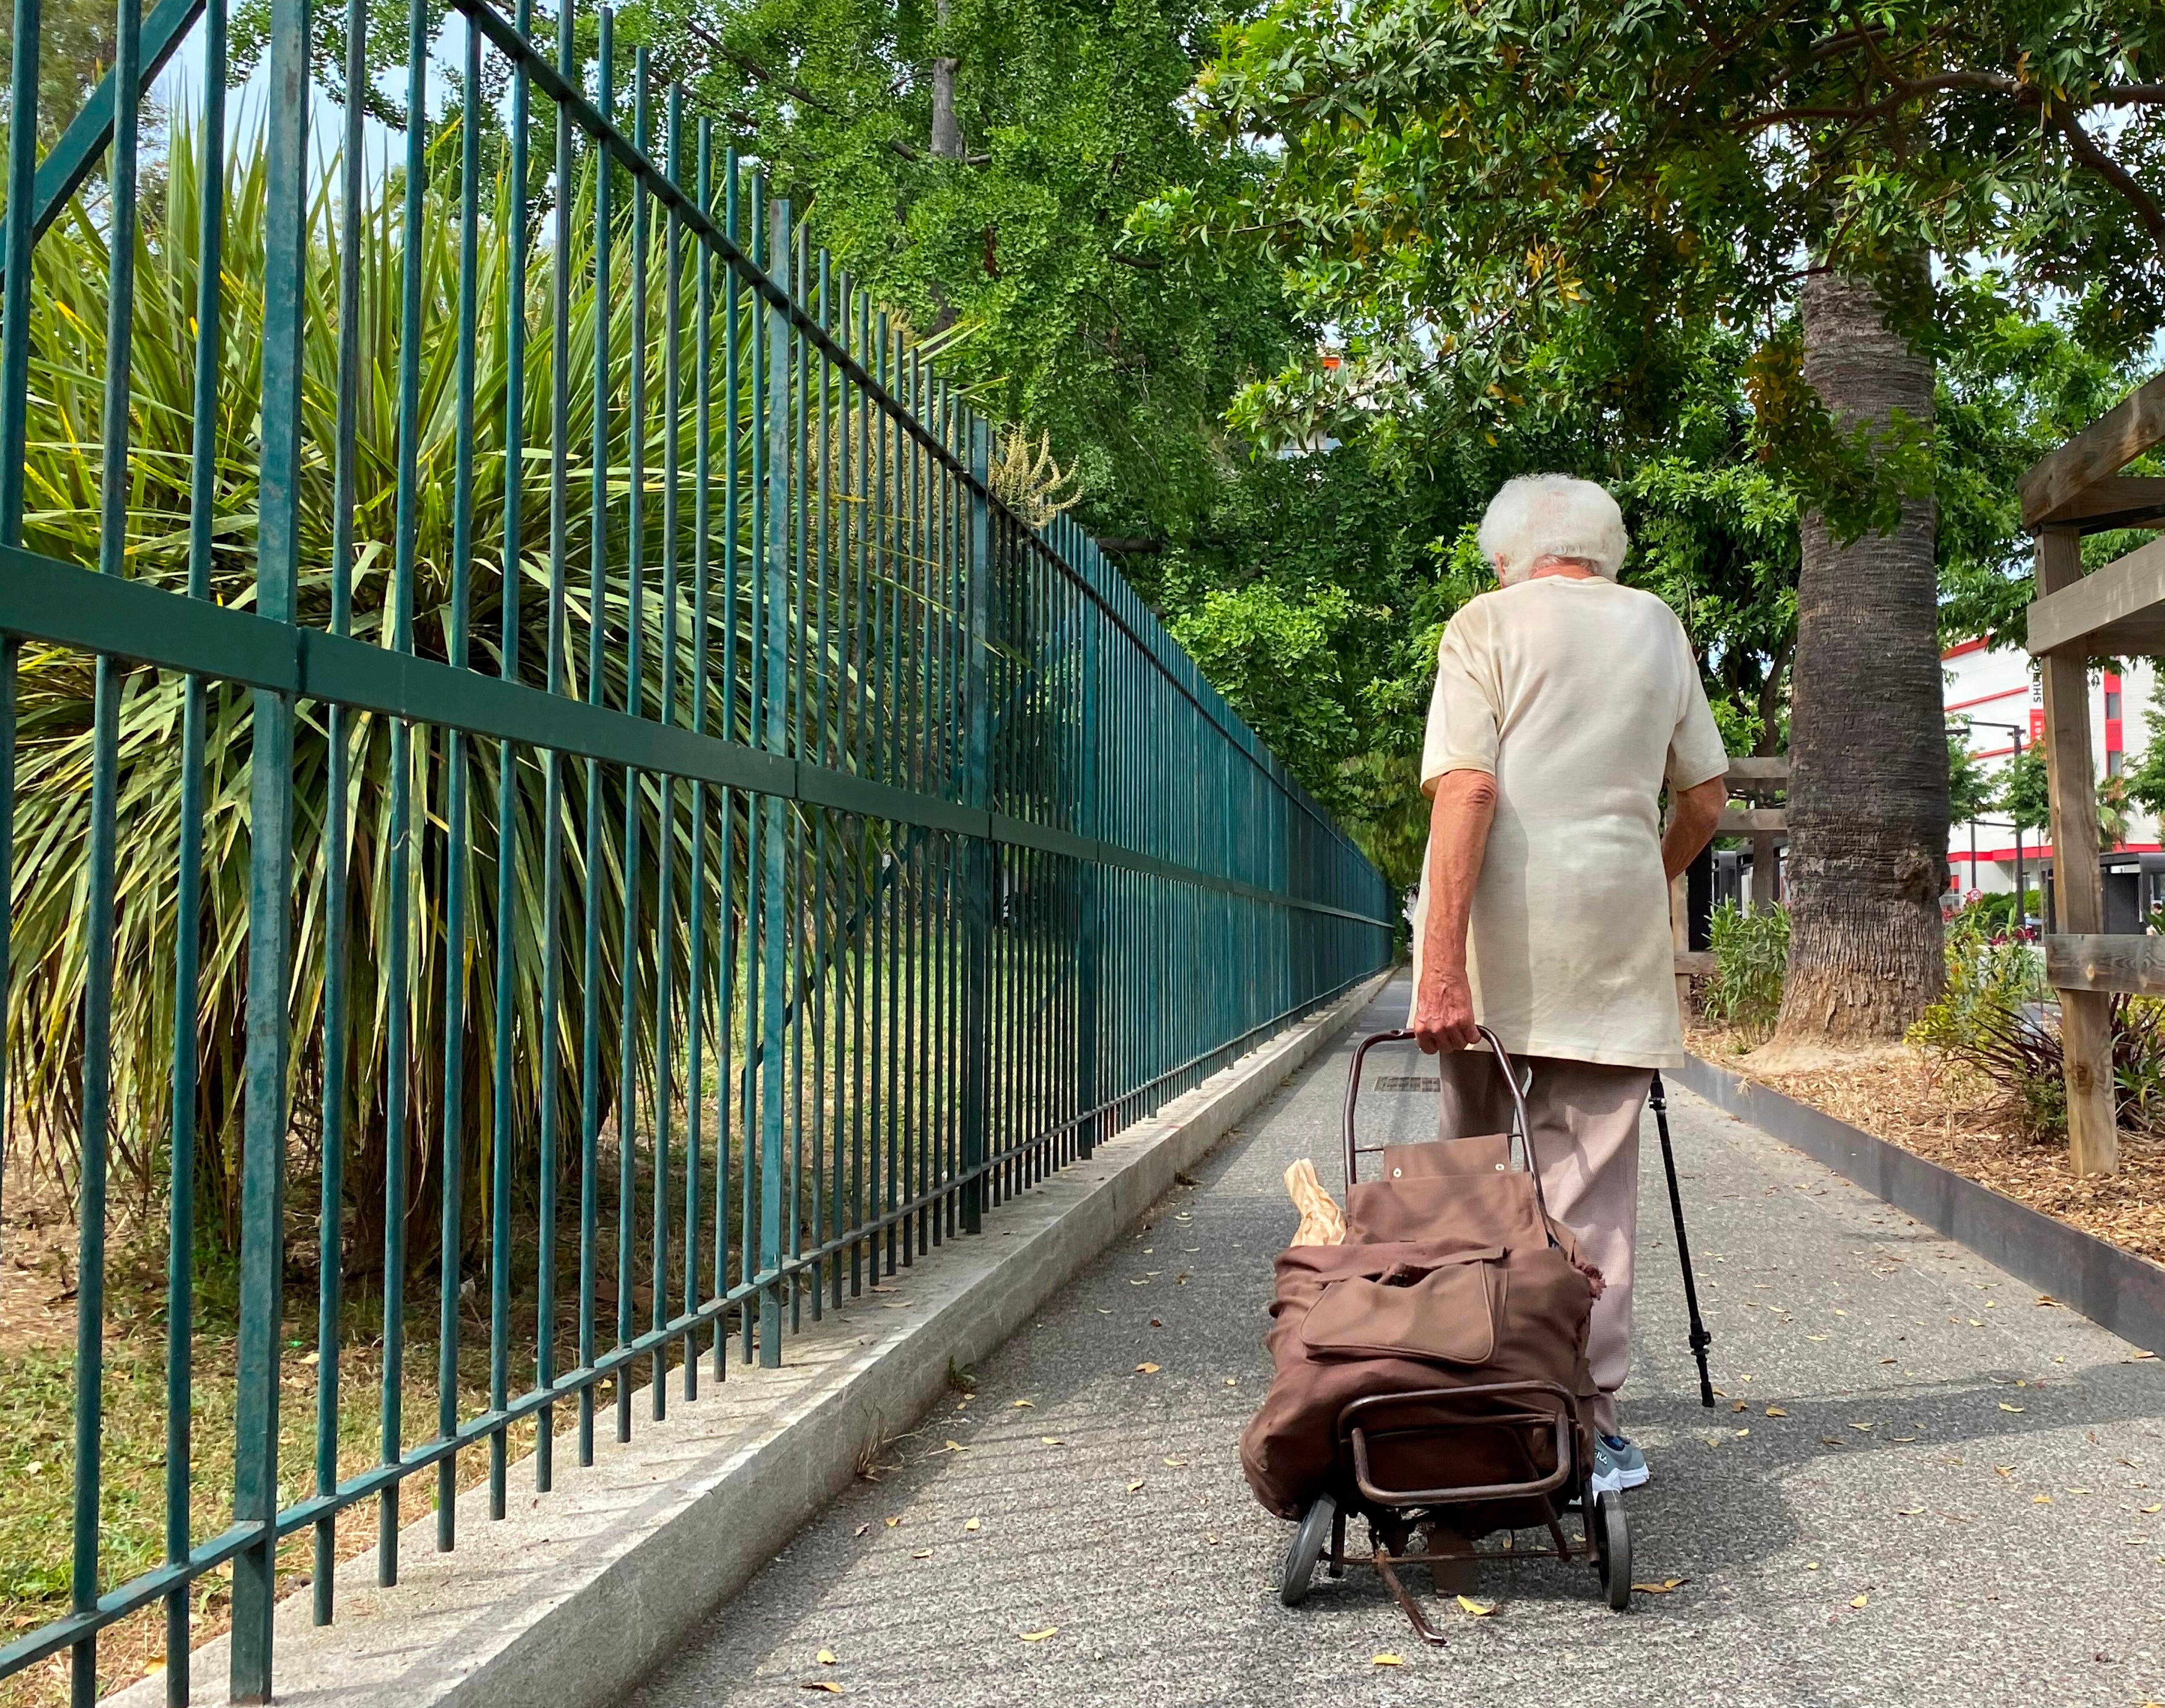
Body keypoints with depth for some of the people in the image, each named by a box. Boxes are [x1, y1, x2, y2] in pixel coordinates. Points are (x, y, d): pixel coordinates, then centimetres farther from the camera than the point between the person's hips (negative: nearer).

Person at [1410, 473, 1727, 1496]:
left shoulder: (1487, 624, 3)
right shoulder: (1656, 627, 14)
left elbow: (1465, 792, -10)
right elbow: (1705, 797, 16)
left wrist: (1443, 964, -14)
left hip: (1496, 943, -2)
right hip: (1614, 946, 2)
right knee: (1596, 1197, 2)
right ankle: (1591, 1425, 1)